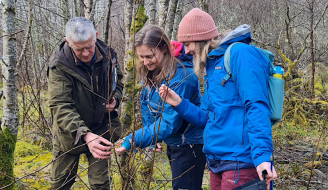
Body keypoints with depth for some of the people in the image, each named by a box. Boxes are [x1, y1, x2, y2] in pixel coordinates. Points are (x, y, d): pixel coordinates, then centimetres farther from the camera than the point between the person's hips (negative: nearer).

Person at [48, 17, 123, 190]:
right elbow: (60, 106, -30)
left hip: (101, 129, 2)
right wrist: (85, 135, -44)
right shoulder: (60, 65, -24)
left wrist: (115, 99, -13)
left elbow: (117, 81, 10)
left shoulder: (107, 55, -12)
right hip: (70, 132, -2)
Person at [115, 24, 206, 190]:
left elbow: (169, 123, -31)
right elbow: (146, 105, 8)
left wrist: (131, 141, -35)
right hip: (172, 143, 9)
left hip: (190, 145, -8)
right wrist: (152, 139, 0)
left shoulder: (181, 76, -29)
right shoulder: (149, 72, -4)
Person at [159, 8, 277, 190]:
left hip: (239, 162, -9)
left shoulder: (240, 53, -10)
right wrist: (179, 104, 4)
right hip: (216, 161, 9)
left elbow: (256, 107, -20)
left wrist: (262, 155, -28)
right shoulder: (212, 66, 18)